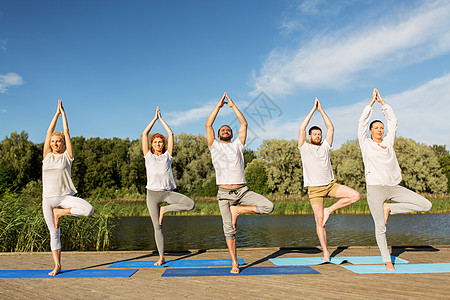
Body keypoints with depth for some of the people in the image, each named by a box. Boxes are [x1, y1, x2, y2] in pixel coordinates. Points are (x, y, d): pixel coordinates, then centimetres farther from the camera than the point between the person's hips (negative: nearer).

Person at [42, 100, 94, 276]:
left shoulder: (67, 156, 4)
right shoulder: (47, 156, 10)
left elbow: (67, 133, 2)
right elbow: (49, 132, 7)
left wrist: (63, 112, 6)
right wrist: (57, 113, 9)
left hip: (65, 196, -2)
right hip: (48, 198, 2)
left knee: (89, 210, -28)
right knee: (53, 232, 3)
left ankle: (59, 213, -4)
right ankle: (57, 266, 13)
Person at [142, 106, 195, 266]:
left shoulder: (167, 155, 13)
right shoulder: (148, 156, 11)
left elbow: (171, 134, 11)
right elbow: (144, 134, 6)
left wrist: (161, 118, 17)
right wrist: (155, 118, 11)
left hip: (168, 192, 1)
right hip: (153, 193, -1)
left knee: (190, 204, -21)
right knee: (157, 227, 0)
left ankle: (164, 209, -3)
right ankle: (161, 257, 11)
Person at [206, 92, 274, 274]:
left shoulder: (237, 145, 16)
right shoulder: (215, 146, 13)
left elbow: (244, 124, 11)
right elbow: (208, 125, 6)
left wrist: (233, 105, 12)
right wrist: (219, 105, 9)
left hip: (242, 190, 2)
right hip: (224, 193, -1)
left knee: (268, 207, -17)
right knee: (229, 230, -1)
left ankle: (238, 210, 0)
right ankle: (234, 263, 12)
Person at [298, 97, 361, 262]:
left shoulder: (325, 147, 11)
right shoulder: (304, 148, 2)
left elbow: (331, 128, 6)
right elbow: (302, 128, -9)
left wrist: (321, 110, 4)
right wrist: (313, 110, -5)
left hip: (331, 185, 3)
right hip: (315, 188, -3)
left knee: (355, 196, -17)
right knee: (319, 222, -4)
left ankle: (329, 210, -1)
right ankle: (326, 253, 8)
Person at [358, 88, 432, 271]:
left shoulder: (388, 142, 15)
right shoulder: (366, 144, 6)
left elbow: (393, 120, 19)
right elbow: (362, 122, 2)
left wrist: (382, 101, 20)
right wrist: (372, 102, 9)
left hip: (394, 187, 5)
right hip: (375, 188, -4)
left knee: (426, 205, -7)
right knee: (380, 228, -1)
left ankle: (389, 208, 4)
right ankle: (387, 261, 14)